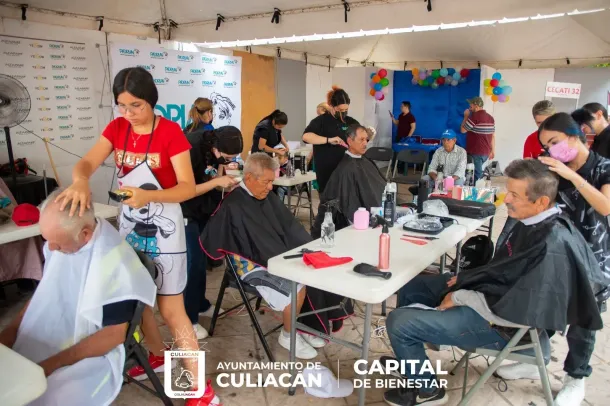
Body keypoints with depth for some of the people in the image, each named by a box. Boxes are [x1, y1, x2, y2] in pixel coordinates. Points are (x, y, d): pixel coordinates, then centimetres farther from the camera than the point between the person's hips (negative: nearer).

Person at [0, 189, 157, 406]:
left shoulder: (115, 263, -26)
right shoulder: (62, 238, -5)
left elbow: (113, 335, -19)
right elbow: (44, 292, 12)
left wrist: (53, 364, -21)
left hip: (90, 353, -7)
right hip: (47, 336, 7)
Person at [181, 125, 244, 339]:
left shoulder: (215, 148, -6)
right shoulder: (191, 149, -28)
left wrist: (225, 181, -12)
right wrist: (216, 182, -30)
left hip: (202, 209, 7)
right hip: (185, 212, -7)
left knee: (200, 258, 16)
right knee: (193, 261, -6)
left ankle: (200, 304, 32)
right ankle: (187, 319, 6)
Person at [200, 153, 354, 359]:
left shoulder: (268, 197, 7)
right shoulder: (232, 206, -16)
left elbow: (290, 227, 11)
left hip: (281, 255, 7)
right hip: (253, 264, -7)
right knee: (298, 286, -24)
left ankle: (305, 326, 7)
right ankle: (288, 335, 2)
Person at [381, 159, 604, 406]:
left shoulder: (551, 249, -30)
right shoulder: (536, 222, -1)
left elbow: (516, 312, -29)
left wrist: (459, 297, -18)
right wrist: (466, 278, 4)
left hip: (500, 323, -10)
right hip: (489, 294, 10)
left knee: (398, 322, -15)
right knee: (408, 285, 15)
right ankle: (409, 358, 34)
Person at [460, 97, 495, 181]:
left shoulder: (475, 116, -14)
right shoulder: (490, 117, 9)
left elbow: (463, 130, -8)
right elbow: (493, 135, 12)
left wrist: (466, 116, 3)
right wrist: (493, 150, 17)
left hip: (475, 152, -8)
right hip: (486, 152, 8)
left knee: (476, 175, -2)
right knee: (478, 171, 19)